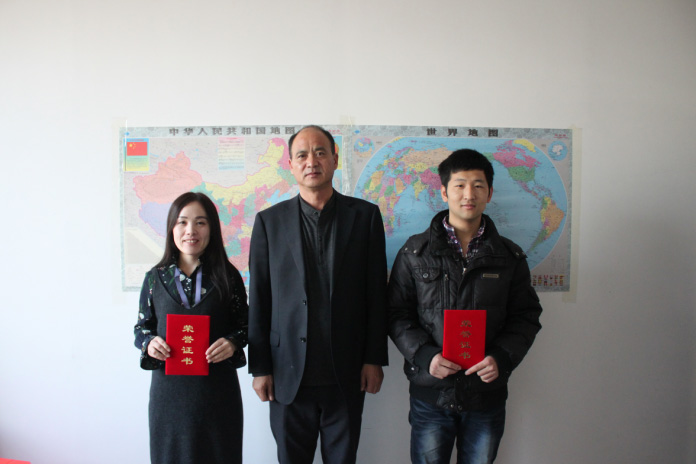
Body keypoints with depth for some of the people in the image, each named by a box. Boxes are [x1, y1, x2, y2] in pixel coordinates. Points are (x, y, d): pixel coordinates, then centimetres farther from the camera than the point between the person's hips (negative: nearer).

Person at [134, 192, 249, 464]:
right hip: (169, 389, 1)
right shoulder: (155, 278, 3)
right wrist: (149, 343, -10)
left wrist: (233, 343, -15)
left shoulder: (227, 276, -1)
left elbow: (244, 325, 6)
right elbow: (142, 327, 11)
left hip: (217, 390, -1)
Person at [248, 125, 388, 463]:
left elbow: (377, 293, 1)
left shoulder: (365, 216, 1)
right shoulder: (269, 221, 2)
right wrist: (259, 368, 0)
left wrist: (374, 359, -1)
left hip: (347, 374, 0)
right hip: (288, 374, 0)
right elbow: (258, 300, 2)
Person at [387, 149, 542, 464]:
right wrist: (424, 355, -15)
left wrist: (502, 358, -12)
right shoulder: (415, 252, 0)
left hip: (487, 394, 2)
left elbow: (526, 317, 5)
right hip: (430, 393, -1)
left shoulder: (510, 257, 4)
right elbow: (396, 314, 0)